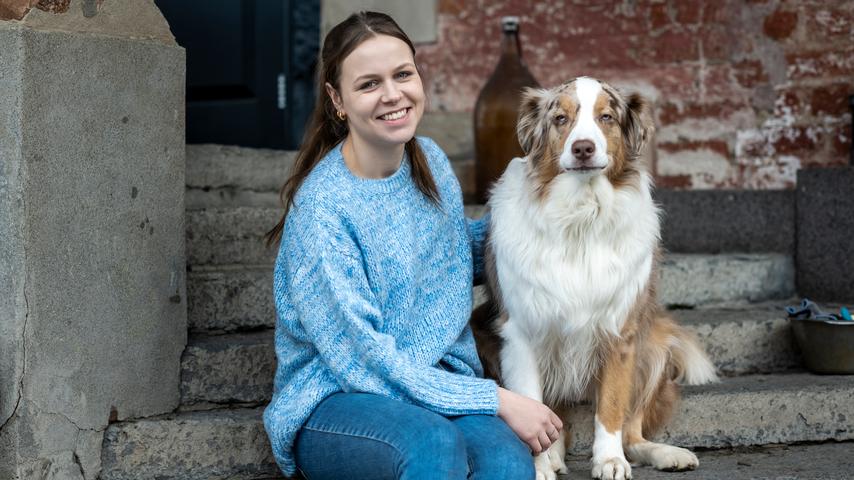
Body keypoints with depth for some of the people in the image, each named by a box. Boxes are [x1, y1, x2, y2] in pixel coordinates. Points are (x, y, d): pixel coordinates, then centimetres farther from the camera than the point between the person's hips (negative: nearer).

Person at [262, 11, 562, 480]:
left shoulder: (430, 160, 4)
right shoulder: (322, 209, -17)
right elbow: (365, 360, -18)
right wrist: (495, 399, -19)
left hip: (438, 386, 5)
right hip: (336, 402, -5)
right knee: (435, 441, -38)